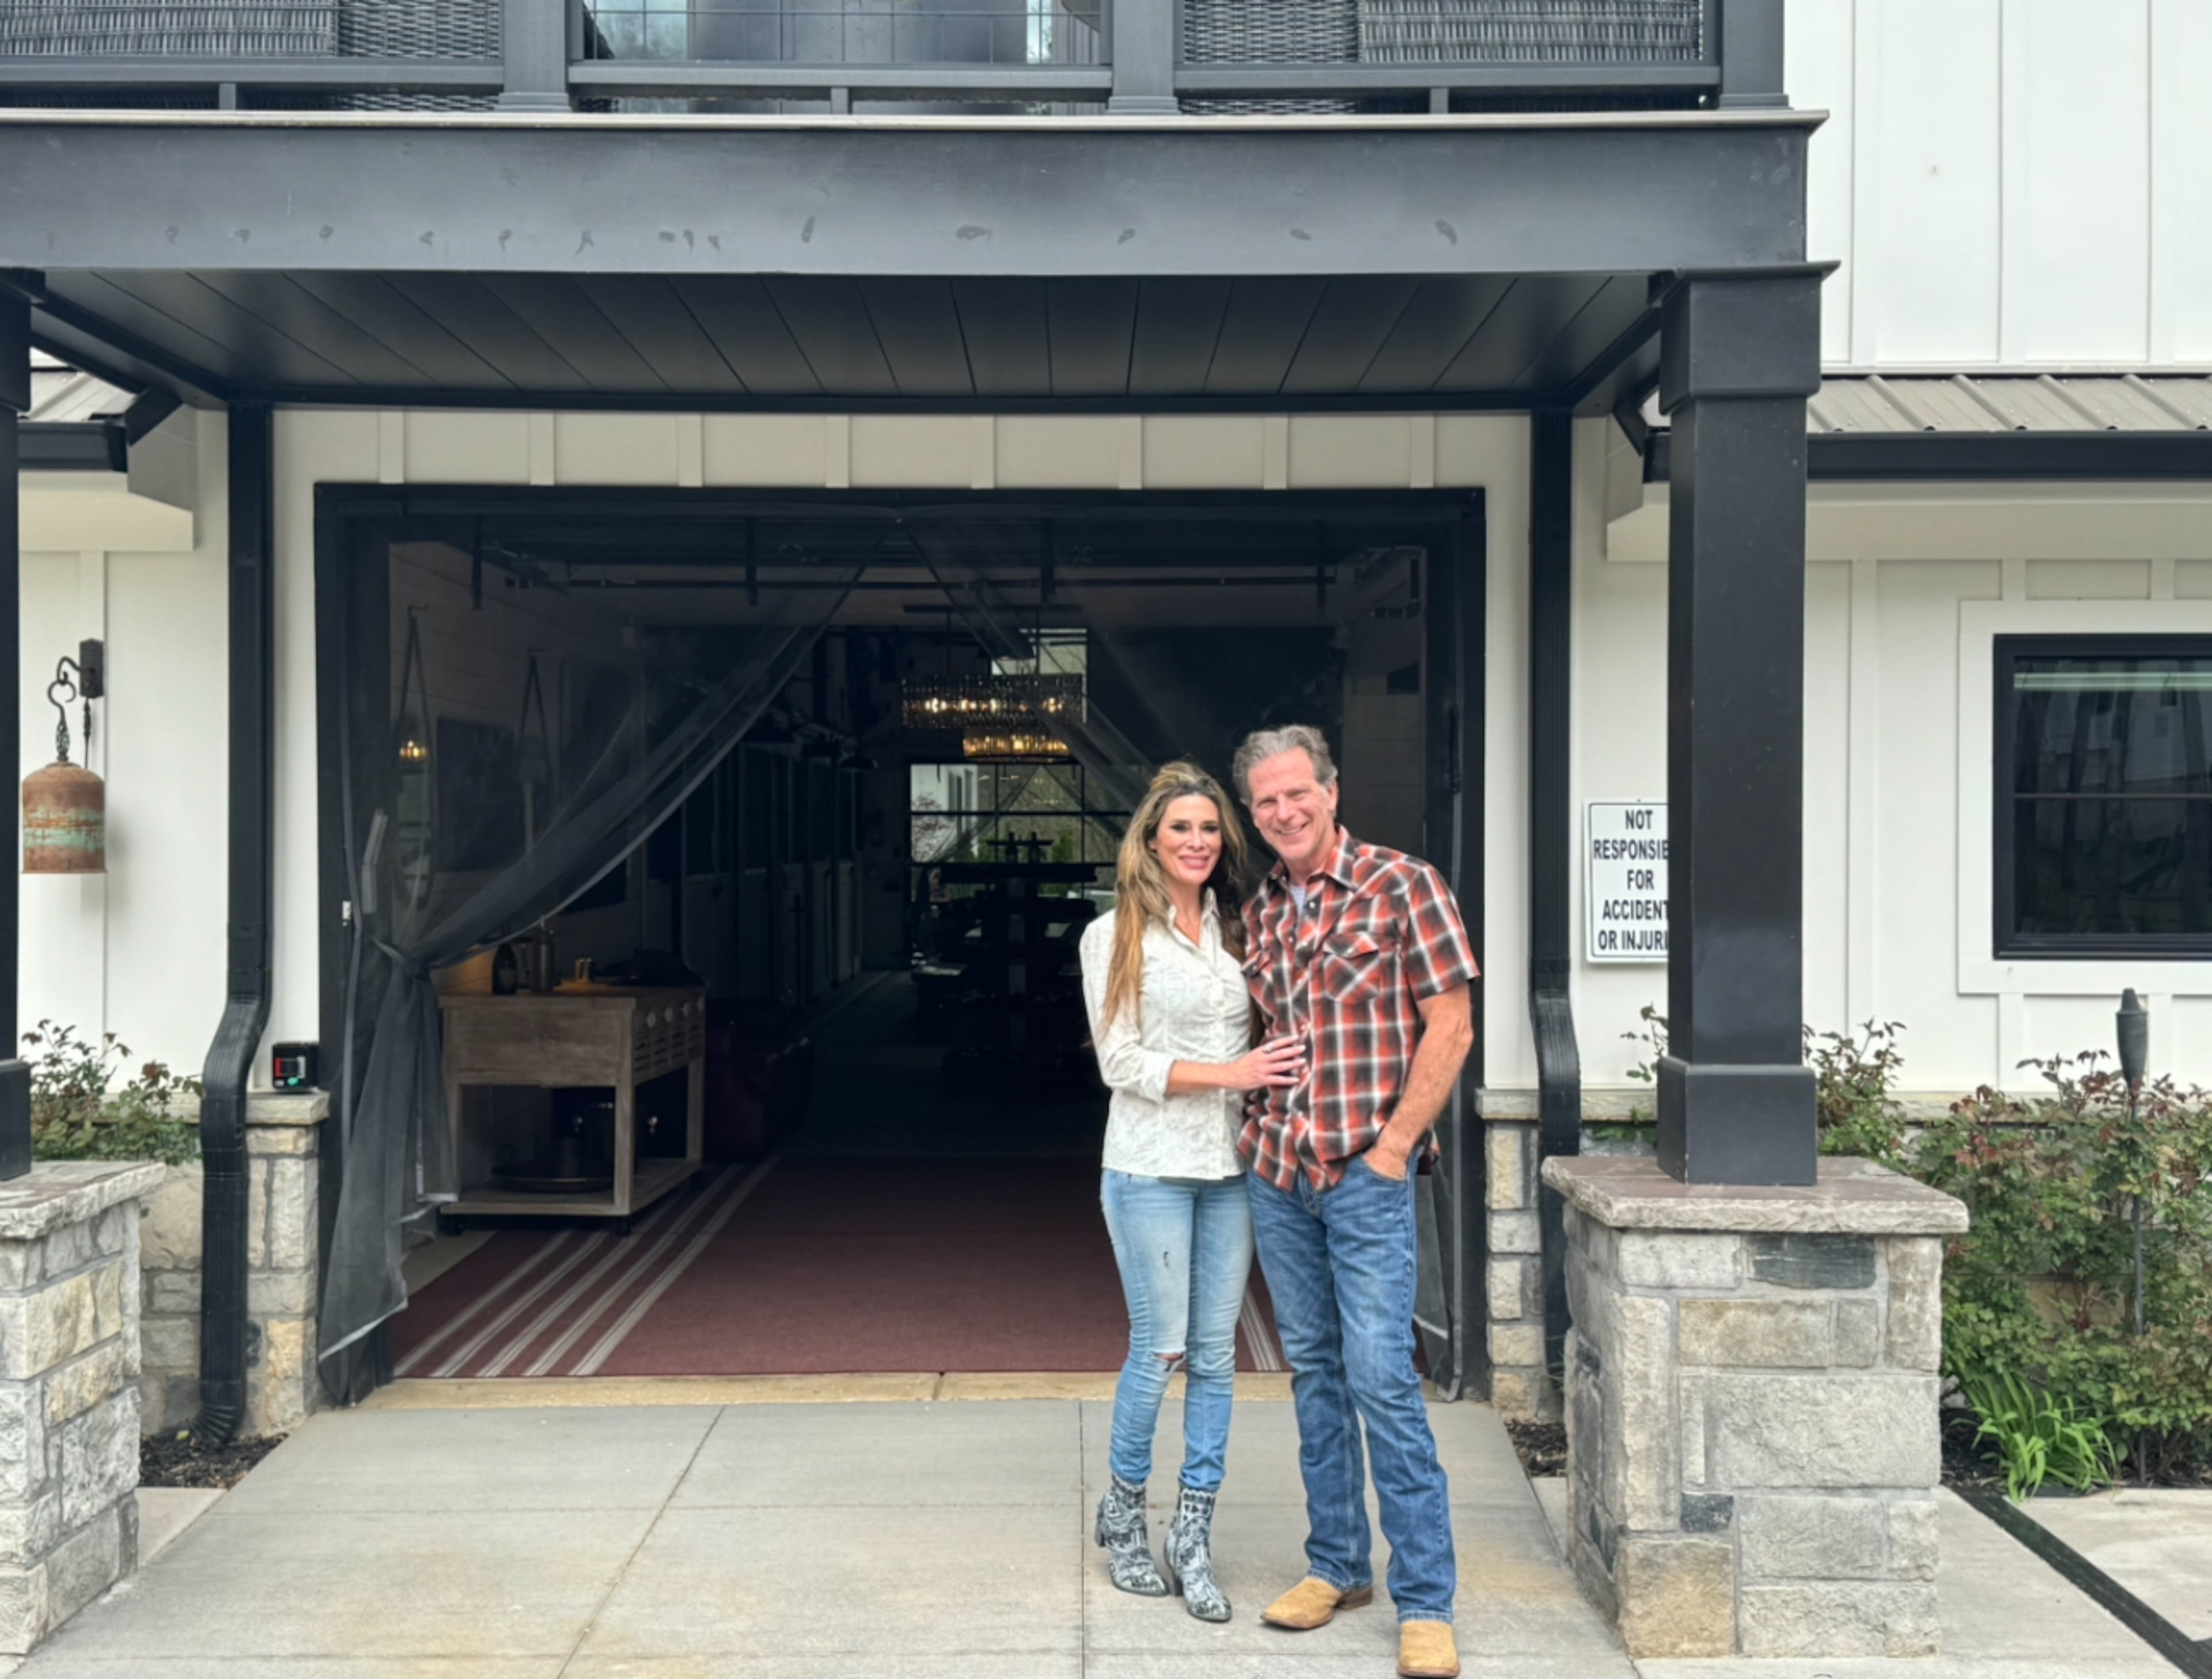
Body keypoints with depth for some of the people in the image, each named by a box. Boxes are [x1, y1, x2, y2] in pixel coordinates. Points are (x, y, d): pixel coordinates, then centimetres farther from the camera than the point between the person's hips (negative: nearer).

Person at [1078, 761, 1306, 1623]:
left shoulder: (1235, 931, 11)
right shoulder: (1115, 936, -2)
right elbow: (1120, 1061, -8)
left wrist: (1271, 1082, -1)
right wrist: (1225, 1073, -15)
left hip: (1230, 1166, 4)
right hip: (1152, 1167, -4)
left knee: (1216, 1352, 6)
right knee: (1160, 1348, -1)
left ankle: (1193, 1536, 16)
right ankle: (1123, 1510, 22)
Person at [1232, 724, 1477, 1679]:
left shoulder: (1402, 887, -7)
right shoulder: (1260, 910, 10)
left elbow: (1450, 1028, -9)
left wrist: (1394, 1144, -11)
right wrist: (1256, 1122, 8)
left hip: (1365, 1175, -6)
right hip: (1274, 1172, 6)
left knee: (1381, 1376, -8)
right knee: (1312, 1368, 12)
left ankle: (1426, 1601, 1)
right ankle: (1336, 1564, 24)